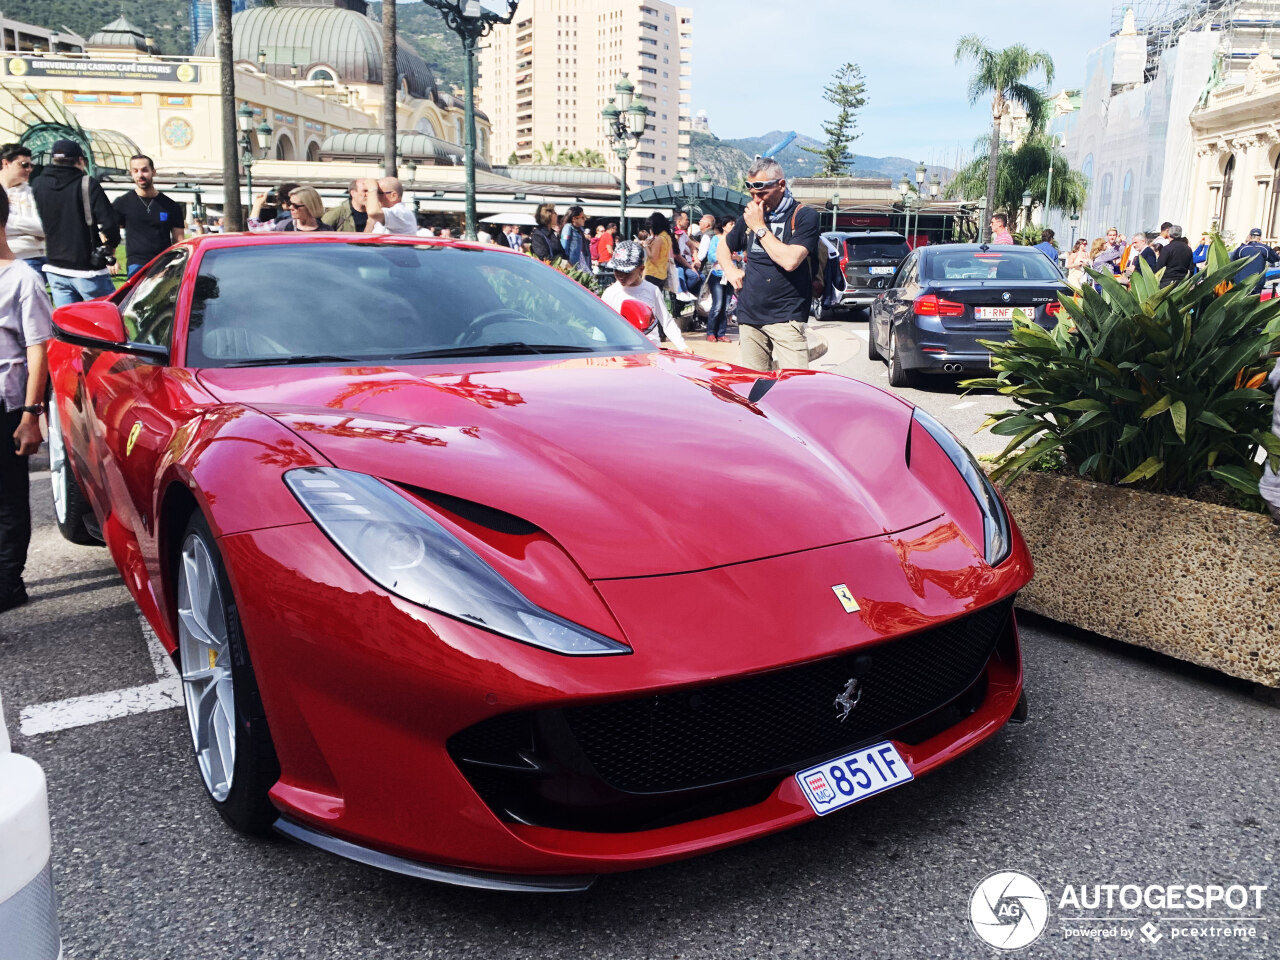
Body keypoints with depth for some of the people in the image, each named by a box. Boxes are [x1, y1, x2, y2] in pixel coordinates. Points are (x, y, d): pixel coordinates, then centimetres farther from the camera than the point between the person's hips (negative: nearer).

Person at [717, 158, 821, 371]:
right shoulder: (750, 215, 15)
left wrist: (760, 228, -10)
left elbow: (790, 260, -18)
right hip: (749, 315, 5)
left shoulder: (805, 216, -3)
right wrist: (730, 270, 10)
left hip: (786, 317, -5)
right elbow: (723, 248, 31)